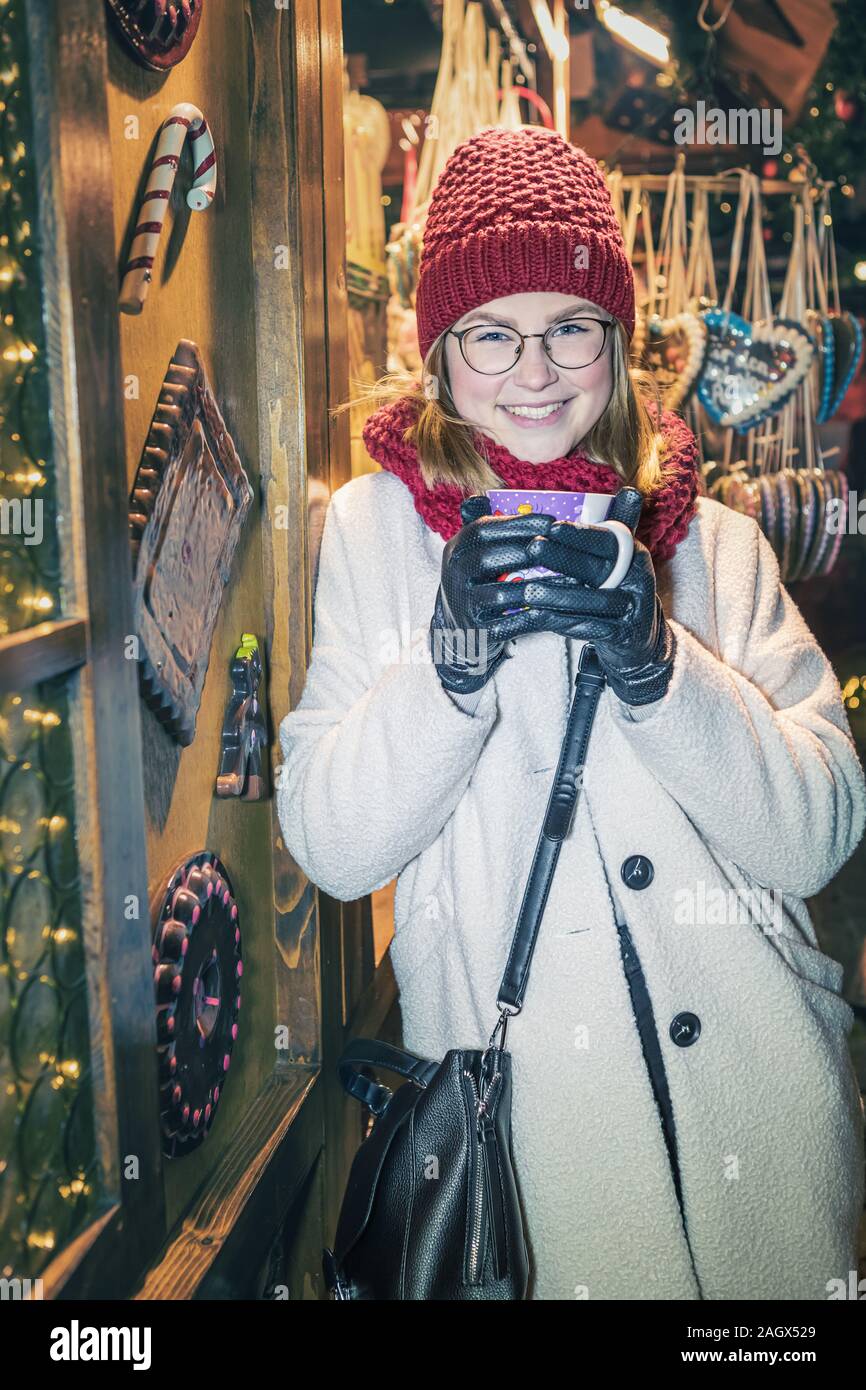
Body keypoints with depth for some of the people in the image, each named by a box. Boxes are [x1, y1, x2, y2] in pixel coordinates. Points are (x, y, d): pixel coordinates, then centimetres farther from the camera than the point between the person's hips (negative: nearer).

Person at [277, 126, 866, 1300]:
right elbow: (329, 848, -9)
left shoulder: (714, 540, 2)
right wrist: (451, 655, -23)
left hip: (762, 1071, 2)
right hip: (520, 1097, -2)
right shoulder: (378, 526, -2)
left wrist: (656, 662, -21)